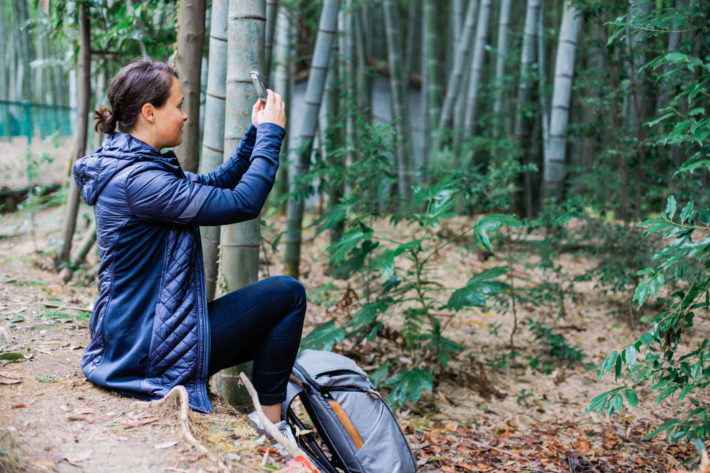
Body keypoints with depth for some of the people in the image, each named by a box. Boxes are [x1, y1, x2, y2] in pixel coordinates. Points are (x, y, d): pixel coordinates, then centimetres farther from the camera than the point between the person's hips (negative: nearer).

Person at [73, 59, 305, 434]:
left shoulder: (126, 165, 8)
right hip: (153, 351, -11)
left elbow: (216, 183, 16)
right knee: (287, 294, -3)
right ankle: (270, 424, 4)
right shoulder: (137, 179, -25)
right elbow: (243, 203, -24)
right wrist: (270, 133, -13)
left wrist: (257, 133, 6)